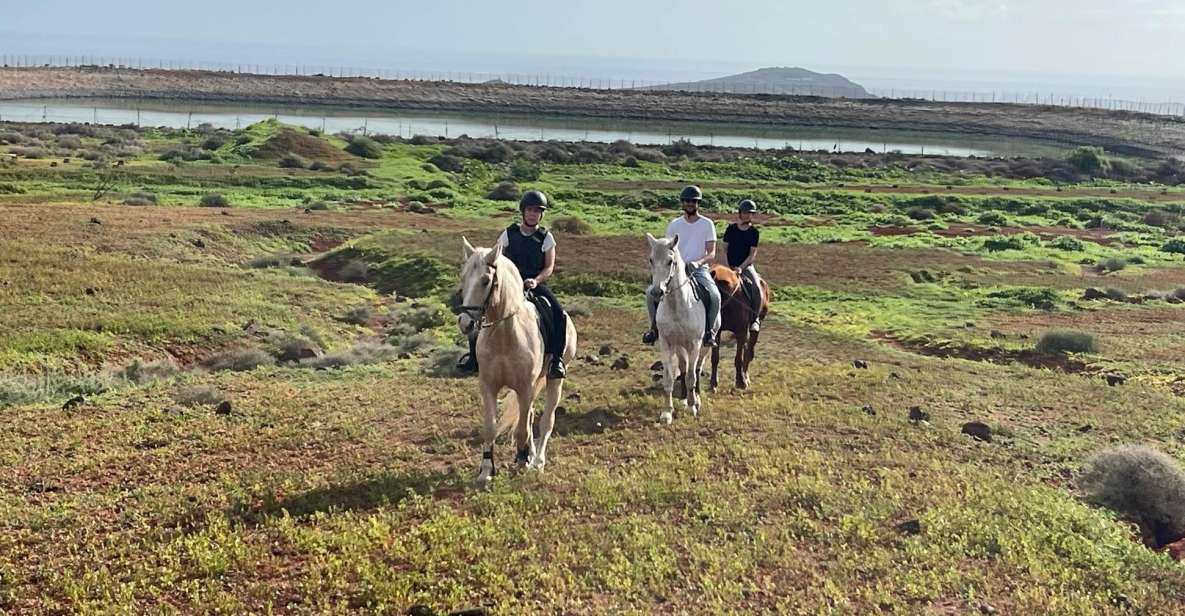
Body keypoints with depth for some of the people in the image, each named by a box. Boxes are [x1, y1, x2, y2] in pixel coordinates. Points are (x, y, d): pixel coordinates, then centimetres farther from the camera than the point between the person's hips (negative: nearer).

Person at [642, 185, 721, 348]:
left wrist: (699, 262, -23)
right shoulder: (674, 225, 9)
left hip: (699, 269, -2)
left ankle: (710, 331, -13)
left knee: (714, 296, -32)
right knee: (651, 292, -20)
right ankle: (655, 328, -2)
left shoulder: (707, 224, 3)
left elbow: (712, 254, -3)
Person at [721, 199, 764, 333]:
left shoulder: (754, 232, 1)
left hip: (746, 266, -1)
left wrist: (740, 268, -15)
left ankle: (755, 318, -14)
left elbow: (752, 254, -3)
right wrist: (728, 267, -7)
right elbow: (724, 250, 6)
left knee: (756, 287, -26)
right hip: (730, 266, 1)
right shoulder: (731, 229, 4)